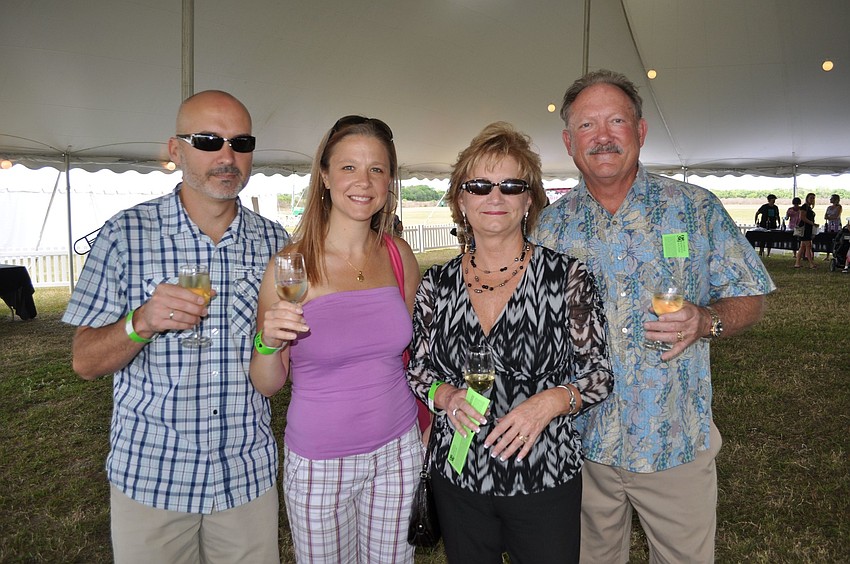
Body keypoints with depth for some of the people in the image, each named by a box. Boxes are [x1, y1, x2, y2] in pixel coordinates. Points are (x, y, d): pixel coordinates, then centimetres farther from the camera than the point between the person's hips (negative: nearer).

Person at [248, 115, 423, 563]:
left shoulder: (400, 257, -3)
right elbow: (267, 384, -7)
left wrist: (427, 430, 13)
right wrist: (269, 344, -27)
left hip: (397, 451, 3)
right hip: (318, 463, -3)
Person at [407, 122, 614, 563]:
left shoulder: (567, 276, -9)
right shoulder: (436, 284, -2)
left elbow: (599, 372, -4)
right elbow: (419, 370, 7)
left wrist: (550, 401, -22)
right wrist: (447, 396, -13)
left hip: (545, 480, -2)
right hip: (457, 479, 3)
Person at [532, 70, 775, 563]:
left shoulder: (697, 208, -4)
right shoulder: (553, 225, -1)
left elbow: (750, 298, 0)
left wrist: (706, 321, -21)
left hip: (679, 444, -1)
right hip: (582, 442, 1)